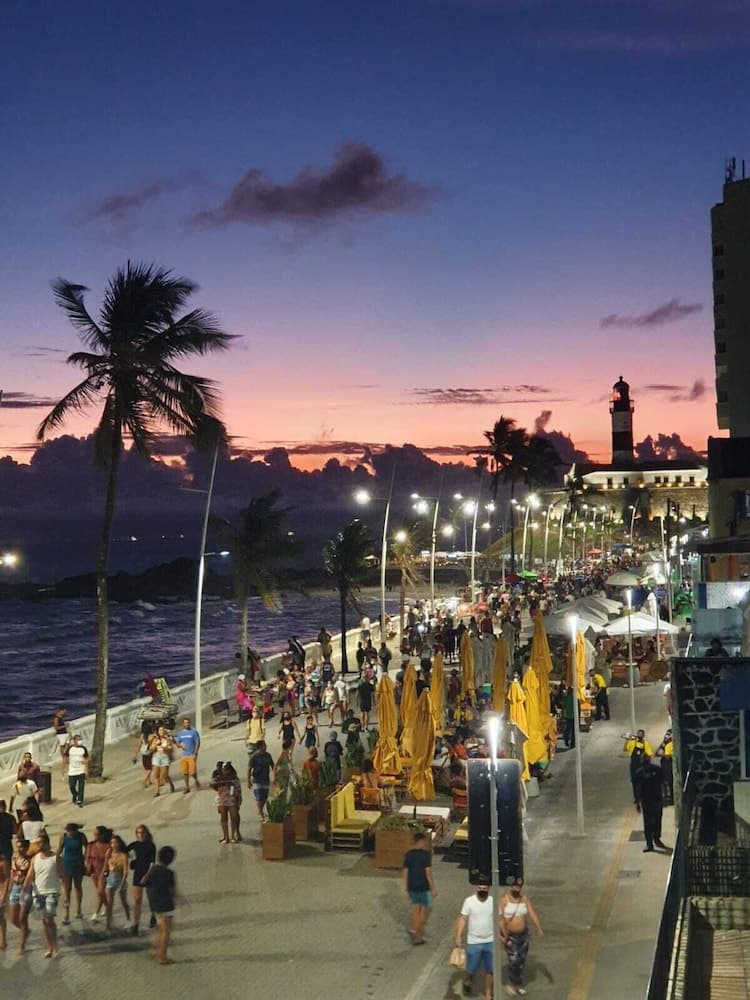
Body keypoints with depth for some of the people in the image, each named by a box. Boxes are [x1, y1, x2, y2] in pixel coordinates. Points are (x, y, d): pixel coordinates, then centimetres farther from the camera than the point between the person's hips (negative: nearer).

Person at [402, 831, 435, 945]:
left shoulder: (408, 854, 2)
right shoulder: (426, 854, -14)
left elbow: (405, 872, 4)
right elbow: (428, 872, -17)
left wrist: (406, 889, 10)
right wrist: (433, 889, -11)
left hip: (412, 887, 5)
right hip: (424, 887, -5)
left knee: (416, 910, 14)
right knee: (426, 910, 10)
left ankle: (417, 937, 17)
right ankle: (414, 930, -3)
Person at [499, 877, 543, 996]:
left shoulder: (525, 899, 0)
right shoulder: (504, 899, -14)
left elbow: (532, 914, -9)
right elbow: (500, 918, -18)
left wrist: (539, 929, -23)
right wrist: (504, 935, -25)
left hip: (523, 934, 5)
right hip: (509, 936, -5)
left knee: (521, 960, 11)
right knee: (514, 960, -14)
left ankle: (518, 985, 29)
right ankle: (511, 984, 8)